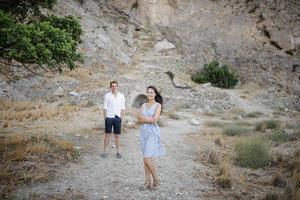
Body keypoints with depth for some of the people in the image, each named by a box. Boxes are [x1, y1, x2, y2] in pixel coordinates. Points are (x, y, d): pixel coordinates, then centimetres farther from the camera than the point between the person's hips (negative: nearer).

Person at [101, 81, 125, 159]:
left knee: (117, 135, 6)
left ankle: (118, 152, 14)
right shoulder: (107, 95, 0)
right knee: (107, 135, 3)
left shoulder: (121, 96, 4)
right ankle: (104, 152, 10)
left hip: (117, 118, 1)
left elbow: (122, 108, 7)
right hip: (109, 117, -1)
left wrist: (121, 117, 2)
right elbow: (105, 107, 1)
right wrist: (105, 118, -4)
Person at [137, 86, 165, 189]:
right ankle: (148, 181, 17)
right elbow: (140, 119, -1)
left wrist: (143, 117, -7)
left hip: (153, 133, -6)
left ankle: (155, 178, 11)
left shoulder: (158, 105, -5)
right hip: (144, 132, 6)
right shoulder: (143, 105, 10)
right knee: (147, 159, 9)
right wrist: (149, 119, -16)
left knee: (147, 159, -10)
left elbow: (154, 120, -16)